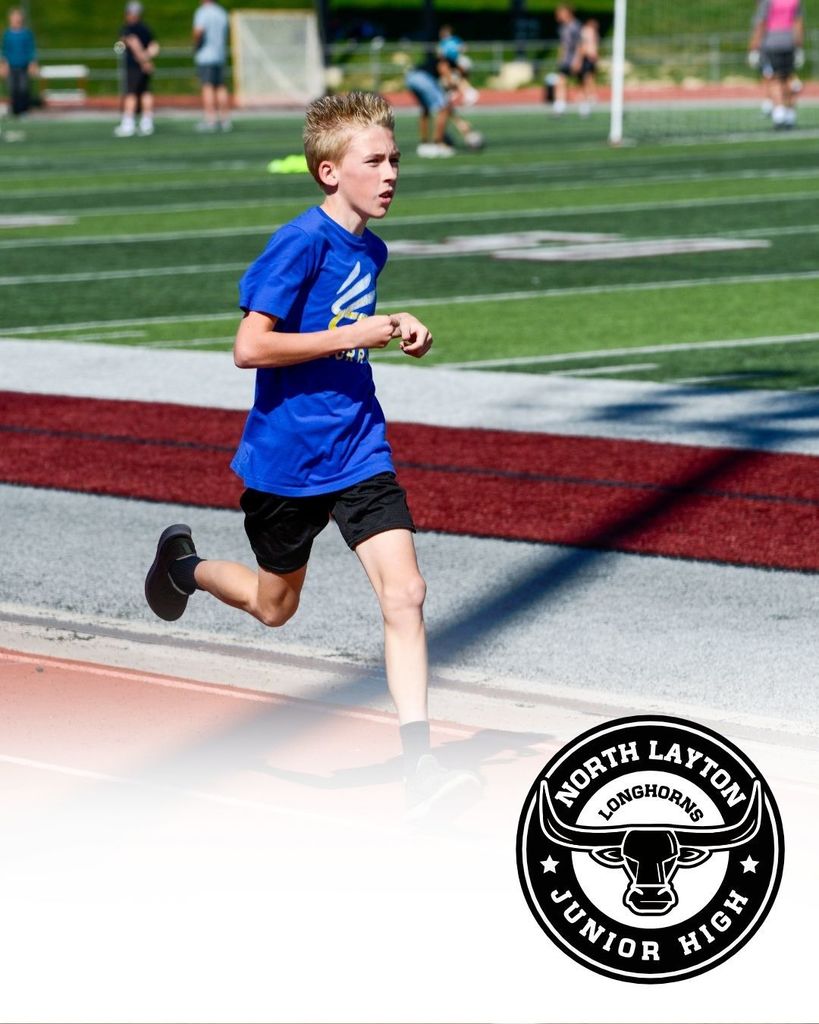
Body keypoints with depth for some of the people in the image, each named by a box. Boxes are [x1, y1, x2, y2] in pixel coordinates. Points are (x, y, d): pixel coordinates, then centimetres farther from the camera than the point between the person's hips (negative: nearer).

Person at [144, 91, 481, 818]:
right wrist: (353, 336, -21)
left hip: (359, 450, 5)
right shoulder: (302, 242, -17)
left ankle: (420, 769, -12)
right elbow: (250, 347, -21)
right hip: (287, 454, -5)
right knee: (276, 606, 14)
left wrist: (395, 333, 4)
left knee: (404, 593, -10)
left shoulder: (371, 249, 6)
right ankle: (183, 562, 46)